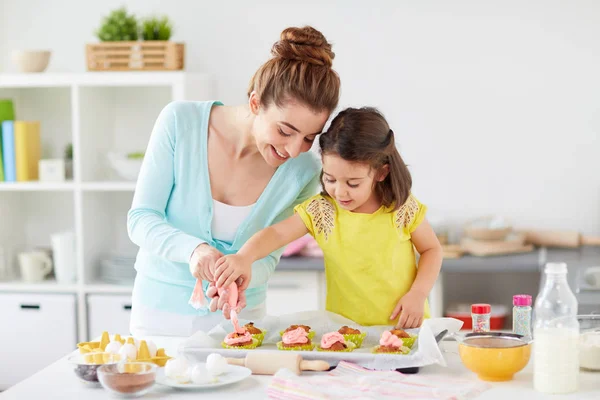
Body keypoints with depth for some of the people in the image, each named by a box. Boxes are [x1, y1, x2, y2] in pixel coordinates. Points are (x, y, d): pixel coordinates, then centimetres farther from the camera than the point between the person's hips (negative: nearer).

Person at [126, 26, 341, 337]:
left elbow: (266, 257, -7)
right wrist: (194, 249, -34)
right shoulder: (180, 121, -19)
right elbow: (140, 219, -16)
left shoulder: (303, 172, -15)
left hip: (236, 316, 1)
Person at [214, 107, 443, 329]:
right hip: (346, 329, 1)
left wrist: (418, 294, -7)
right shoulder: (320, 211, -4)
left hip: (404, 325, 0)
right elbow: (277, 233, -12)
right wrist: (245, 257, -32)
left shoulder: (403, 209, -5)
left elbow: (432, 249, 7)